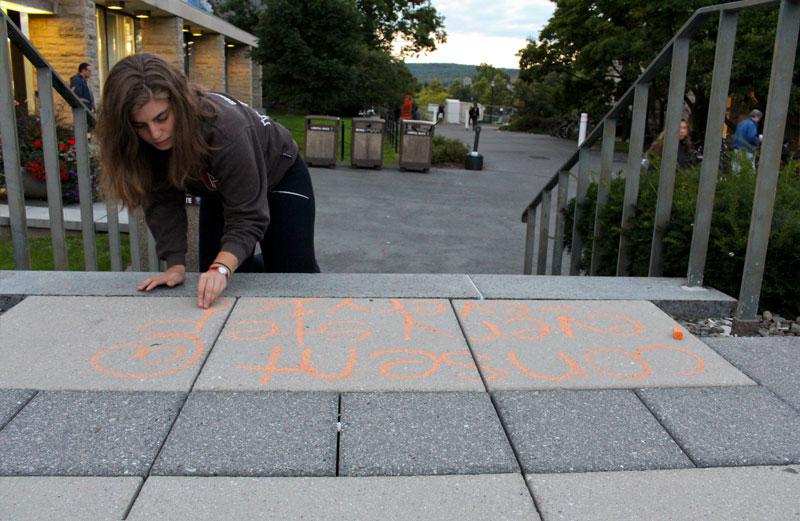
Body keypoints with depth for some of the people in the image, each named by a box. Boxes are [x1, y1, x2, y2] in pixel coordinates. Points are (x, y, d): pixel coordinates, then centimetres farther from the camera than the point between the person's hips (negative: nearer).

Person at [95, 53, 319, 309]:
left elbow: (246, 216, -40)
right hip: (220, 188, 5)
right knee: (211, 283, 3)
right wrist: (176, 265, -31)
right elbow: (163, 202, -21)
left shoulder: (225, 128, -42)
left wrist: (222, 268, -55)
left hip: (279, 174, -5)